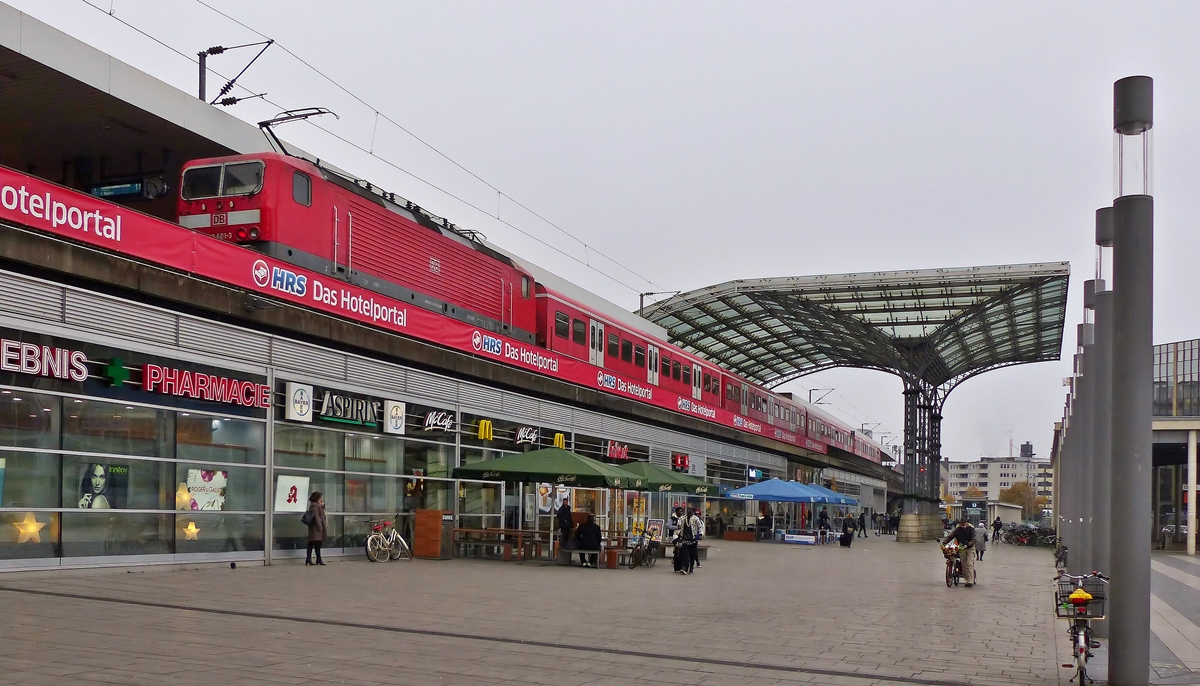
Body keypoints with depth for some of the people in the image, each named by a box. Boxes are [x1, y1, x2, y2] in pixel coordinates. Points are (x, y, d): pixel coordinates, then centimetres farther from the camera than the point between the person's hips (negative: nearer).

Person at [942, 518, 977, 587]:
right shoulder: (957, 529, -2)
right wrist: (943, 542, -19)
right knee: (964, 565, 4)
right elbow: (950, 537, -4)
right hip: (961, 549, 3)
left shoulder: (971, 529, -8)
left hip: (970, 548, -3)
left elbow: (973, 540, -13)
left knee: (970, 564, -13)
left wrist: (967, 545, -28)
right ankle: (967, 580, 13)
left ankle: (970, 581, -15)